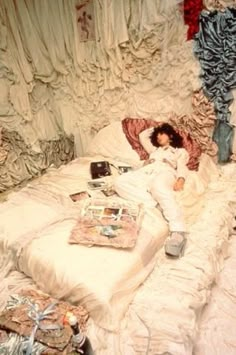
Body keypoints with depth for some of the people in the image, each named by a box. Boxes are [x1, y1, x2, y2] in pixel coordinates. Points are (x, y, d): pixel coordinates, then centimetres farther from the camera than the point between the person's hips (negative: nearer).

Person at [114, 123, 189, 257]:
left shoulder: (180, 151, 31)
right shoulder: (155, 150, 44)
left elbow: (182, 167, 12)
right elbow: (143, 136, 53)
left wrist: (181, 179, -8)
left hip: (164, 172, -4)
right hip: (145, 172, 5)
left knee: (159, 187, -44)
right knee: (120, 182, -28)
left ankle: (178, 231, -57)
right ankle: (155, 203, -39)